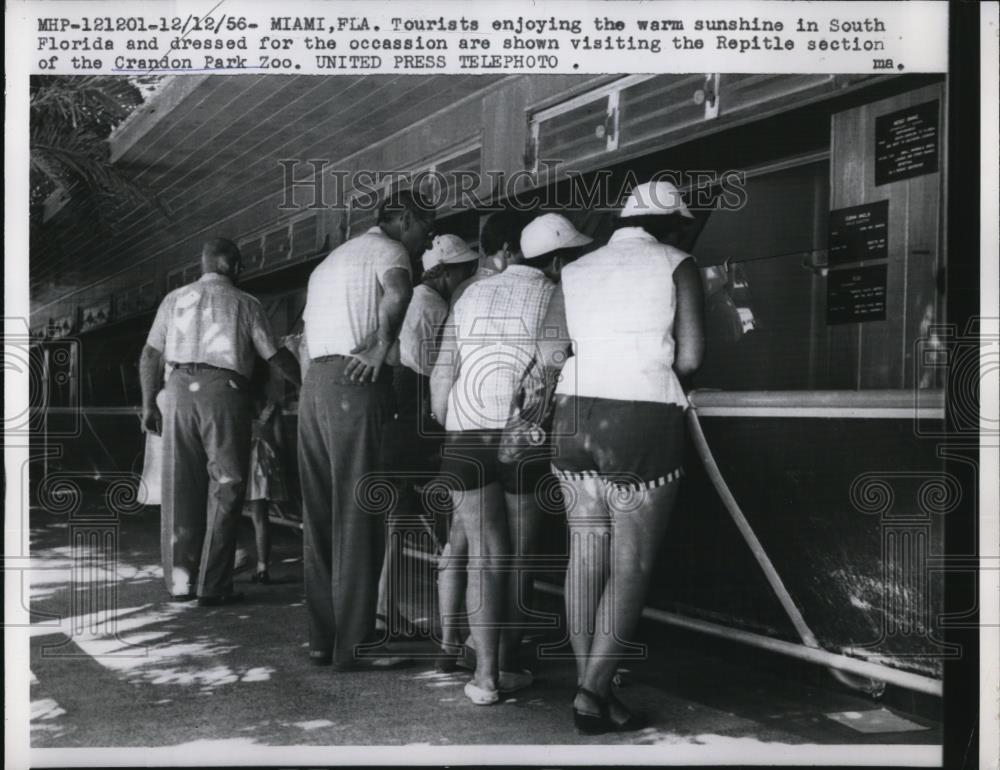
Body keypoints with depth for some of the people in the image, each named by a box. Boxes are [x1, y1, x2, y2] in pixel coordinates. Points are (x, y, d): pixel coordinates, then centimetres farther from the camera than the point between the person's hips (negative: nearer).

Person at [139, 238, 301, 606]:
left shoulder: (174, 299, 16)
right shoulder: (245, 303, 7)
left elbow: (150, 357, 13)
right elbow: (276, 358, 7)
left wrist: (149, 405, 19)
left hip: (180, 389, 3)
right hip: (224, 391, -3)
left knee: (181, 488, 8)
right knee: (225, 486, 2)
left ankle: (180, 579, 11)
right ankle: (212, 585, 0)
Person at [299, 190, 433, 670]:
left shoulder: (330, 260, 29)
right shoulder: (387, 249, 1)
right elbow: (398, 293, -24)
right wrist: (382, 345, -15)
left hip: (314, 381, 8)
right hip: (355, 383, -8)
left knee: (321, 516, 9)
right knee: (357, 517, -6)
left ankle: (322, 639, 13)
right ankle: (351, 645, -4)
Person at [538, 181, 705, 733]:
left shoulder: (574, 272, 14)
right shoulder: (676, 265, 4)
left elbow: (549, 354, 2)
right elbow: (690, 357, -5)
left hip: (576, 416, 5)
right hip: (645, 421, -4)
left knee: (586, 557, 10)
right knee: (631, 565, 2)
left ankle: (588, 691, 15)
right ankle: (594, 691, -3)